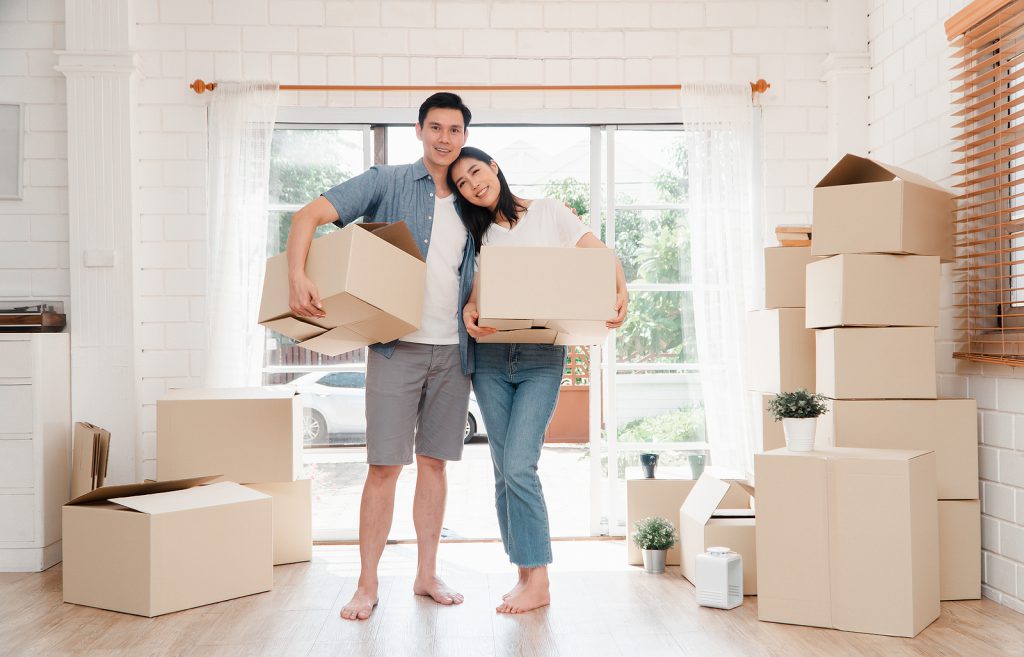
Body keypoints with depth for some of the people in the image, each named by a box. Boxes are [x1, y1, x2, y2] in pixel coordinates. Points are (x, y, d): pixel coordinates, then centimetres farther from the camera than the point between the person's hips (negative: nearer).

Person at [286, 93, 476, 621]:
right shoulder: (387, 184, 0)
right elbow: (309, 216, -8)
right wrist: (297, 277, -24)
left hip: (454, 350, 4)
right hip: (398, 346, -4)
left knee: (434, 462, 10)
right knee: (384, 465, -4)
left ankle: (426, 573, 22)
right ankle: (367, 584, 7)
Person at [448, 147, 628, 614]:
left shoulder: (548, 212, 5)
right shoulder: (479, 233, 15)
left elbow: (603, 255, -1)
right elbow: (475, 288, 4)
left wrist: (621, 294, -20)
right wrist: (469, 309, -19)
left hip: (541, 357, -4)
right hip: (491, 357, 4)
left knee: (518, 466, -13)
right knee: (505, 471, 4)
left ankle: (538, 580, -4)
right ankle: (527, 575, 14)